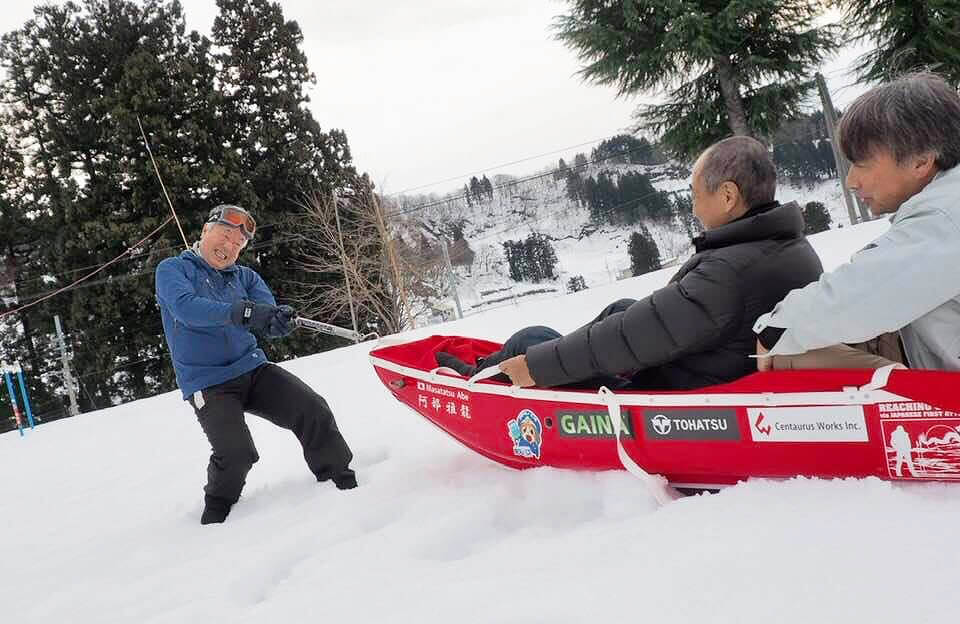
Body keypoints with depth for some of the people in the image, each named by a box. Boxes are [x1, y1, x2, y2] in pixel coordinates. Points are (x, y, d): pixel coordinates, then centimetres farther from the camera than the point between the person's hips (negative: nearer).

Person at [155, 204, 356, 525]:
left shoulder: (245, 277, 12)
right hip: (208, 383, -4)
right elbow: (186, 307, -23)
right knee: (237, 454, -22)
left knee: (314, 411, -11)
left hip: (253, 368, 5)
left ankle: (344, 484, 10)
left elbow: (267, 322, -4)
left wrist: (279, 321, -30)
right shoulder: (172, 270, -1)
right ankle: (216, 510, 9)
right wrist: (241, 313, -36)